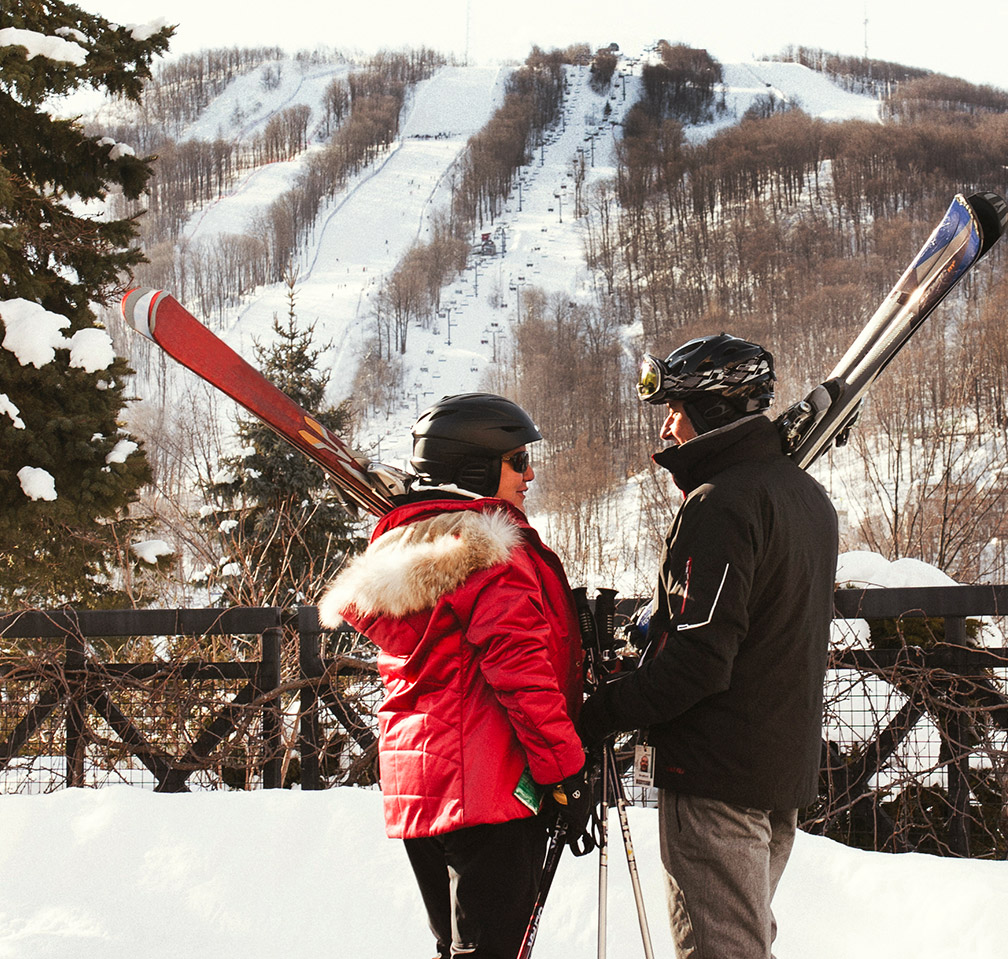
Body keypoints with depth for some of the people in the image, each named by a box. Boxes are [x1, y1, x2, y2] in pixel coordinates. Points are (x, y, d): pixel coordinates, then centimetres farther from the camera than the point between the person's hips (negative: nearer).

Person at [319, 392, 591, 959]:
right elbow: (520, 670, -18)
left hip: (415, 789, 9)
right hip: (491, 785, -9)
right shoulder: (490, 550, -12)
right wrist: (567, 773, -15)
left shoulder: (399, 547, 16)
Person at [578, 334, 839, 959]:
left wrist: (599, 716, -18)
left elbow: (697, 660, -24)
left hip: (718, 769, -10)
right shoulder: (808, 493, 12)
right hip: (790, 764, 10)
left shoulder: (719, 503, -18)